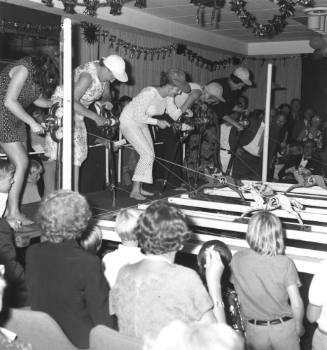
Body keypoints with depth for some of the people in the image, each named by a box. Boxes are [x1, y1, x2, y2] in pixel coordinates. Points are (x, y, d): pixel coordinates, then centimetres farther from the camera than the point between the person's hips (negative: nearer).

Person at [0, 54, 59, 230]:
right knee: (21, 163, -12)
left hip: (16, 119, 9)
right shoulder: (23, 69, -21)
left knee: (20, 164, 5)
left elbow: (37, 98, 17)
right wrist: (32, 123, -22)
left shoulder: (37, 73, 5)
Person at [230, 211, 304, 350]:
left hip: (254, 329, 2)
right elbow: (296, 304, -16)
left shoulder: (236, 260, -15)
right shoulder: (285, 264, -20)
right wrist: (299, 327, 3)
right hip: (284, 327, -1)